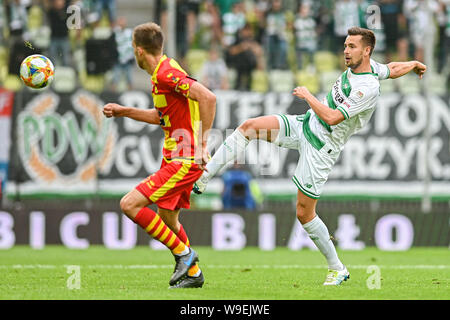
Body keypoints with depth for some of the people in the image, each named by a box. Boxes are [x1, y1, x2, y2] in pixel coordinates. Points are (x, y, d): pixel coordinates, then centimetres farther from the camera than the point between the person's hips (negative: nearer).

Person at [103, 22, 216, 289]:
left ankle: (183, 253, -6)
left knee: (130, 204, -13)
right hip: (175, 157, 10)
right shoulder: (162, 73, 14)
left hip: (185, 161, -10)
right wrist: (123, 111, 26)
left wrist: (203, 142, -27)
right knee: (167, 219, 20)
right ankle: (193, 273, 31)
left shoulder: (167, 74, -18)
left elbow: (208, 97, -29)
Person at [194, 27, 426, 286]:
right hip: (305, 125, 9)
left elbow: (332, 118, -28)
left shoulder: (368, 88, -24)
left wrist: (308, 96, -15)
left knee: (304, 213, -4)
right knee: (249, 127, -10)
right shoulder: (358, 66, 2)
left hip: (321, 148, -8)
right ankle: (202, 179, -10)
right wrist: (414, 65, 42)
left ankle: (338, 269, 13)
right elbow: (392, 70, 22)